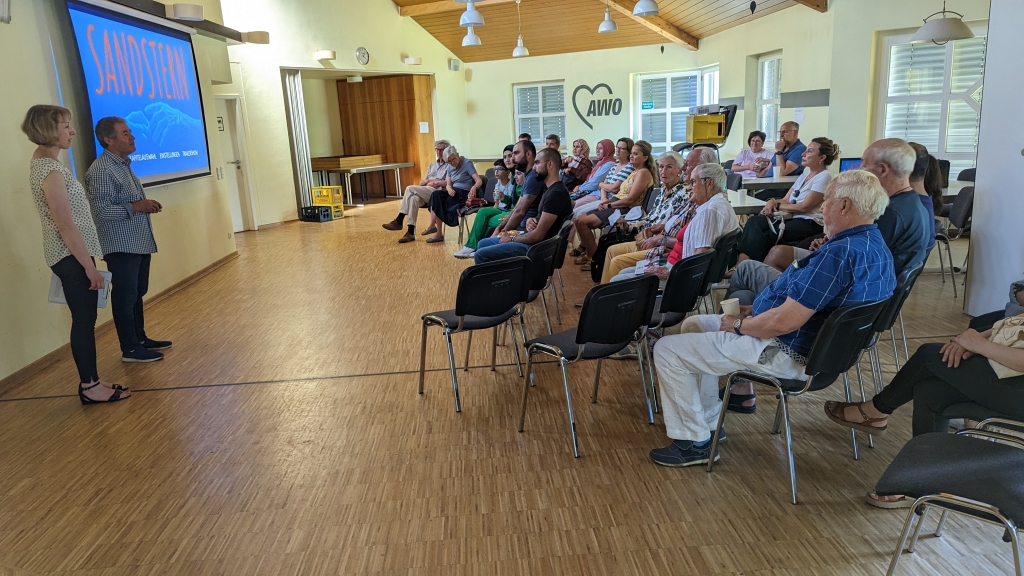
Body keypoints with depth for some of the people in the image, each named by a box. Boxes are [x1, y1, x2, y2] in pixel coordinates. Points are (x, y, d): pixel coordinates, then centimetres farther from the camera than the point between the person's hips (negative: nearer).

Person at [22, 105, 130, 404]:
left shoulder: (43, 161, 12)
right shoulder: (50, 170, -19)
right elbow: (66, 226, -22)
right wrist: (89, 266, -18)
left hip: (71, 255, 10)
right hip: (72, 257, -10)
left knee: (85, 319, 13)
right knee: (84, 320, -2)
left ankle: (91, 381, 22)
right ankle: (90, 386, 8)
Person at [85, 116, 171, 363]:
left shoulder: (124, 164, 14)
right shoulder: (101, 171, -18)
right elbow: (101, 210, -24)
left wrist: (146, 205, 9)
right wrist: (136, 207, -22)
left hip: (138, 242, 10)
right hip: (121, 245, -10)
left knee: (137, 293, 17)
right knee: (125, 297, -1)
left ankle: (140, 338, 29)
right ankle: (130, 349, 7)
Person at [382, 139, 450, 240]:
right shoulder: (432, 165, 29)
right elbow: (421, 182, 22)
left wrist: (431, 181, -1)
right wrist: (429, 181, -1)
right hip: (425, 192, 6)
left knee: (410, 189, -24)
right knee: (414, 198, -29)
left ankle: (399, 221, -20)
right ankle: (411, 233, -33)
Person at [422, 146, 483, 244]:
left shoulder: (467, 163, -10)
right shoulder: (450, 167, 11)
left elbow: (479, 181, -18)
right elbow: (448, 184, 10)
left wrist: (474, 188, -41)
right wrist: (449, 189, -16)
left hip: (465, 194, -7)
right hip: (454, 192, 7)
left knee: (437, 201, -22)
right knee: (436, 194, -21)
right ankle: (433, 226, -23)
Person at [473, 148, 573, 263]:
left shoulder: (556, 193, -21)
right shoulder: (550, 189, 12)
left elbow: (538, 235, -23)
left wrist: (511, 239, -9)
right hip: (531, 241, 11)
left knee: (480, 255, -16)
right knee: (483, 244, 16)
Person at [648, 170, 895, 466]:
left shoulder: (840, 253, -27)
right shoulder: (876, 246, 7)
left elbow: (784, 322, -30)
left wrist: (739, 325, -11)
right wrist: (757, 310, 8)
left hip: (787, 353, -11)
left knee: (667, 350, -8)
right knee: (695, 325, 22)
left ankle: (695, 442, 6)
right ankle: (708, 420, 26)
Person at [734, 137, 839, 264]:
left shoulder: (824, 177, -7)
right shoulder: (805, 174, 19)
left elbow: (804, 207, -13)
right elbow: (786, 200, 15)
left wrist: (777, 206, -5)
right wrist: (772, 201, -7)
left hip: (809, 223, -7)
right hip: (792, 217, 8)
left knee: (766, 235, -30)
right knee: (754, 221, -18)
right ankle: (742, 263, -32)